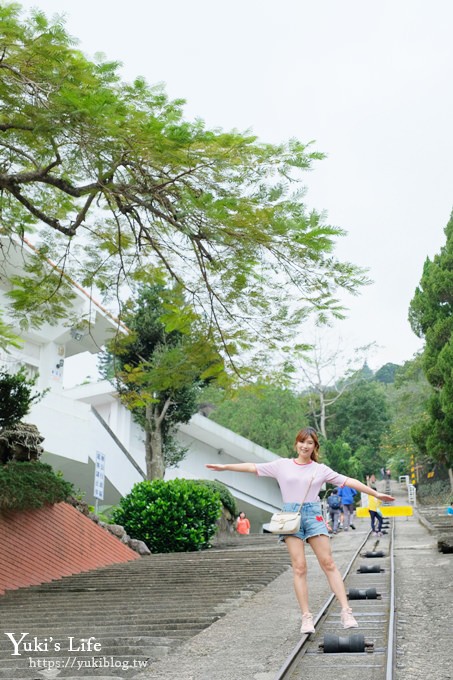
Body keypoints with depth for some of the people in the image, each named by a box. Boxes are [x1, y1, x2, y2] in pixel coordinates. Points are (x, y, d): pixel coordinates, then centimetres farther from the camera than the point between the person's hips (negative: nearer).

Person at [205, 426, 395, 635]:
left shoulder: (321, 469, 9)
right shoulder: (282, 465, 9)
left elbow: (348, 481, 6)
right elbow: (253, 467, 11)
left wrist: (375, 493, 2)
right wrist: (224, 467, 11)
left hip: (313, 514, 0)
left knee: (328, 563, -5)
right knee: (299, 566, -5)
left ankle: (346, 611, -3)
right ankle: (306, 616, 0)